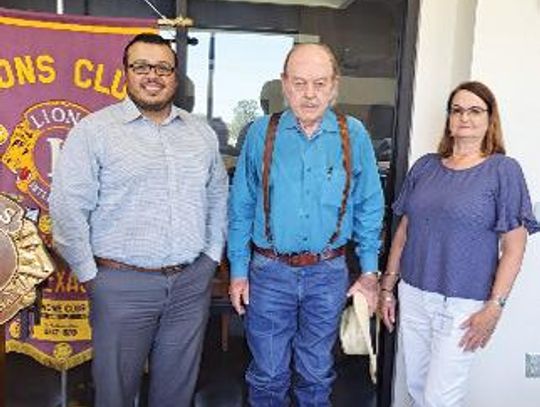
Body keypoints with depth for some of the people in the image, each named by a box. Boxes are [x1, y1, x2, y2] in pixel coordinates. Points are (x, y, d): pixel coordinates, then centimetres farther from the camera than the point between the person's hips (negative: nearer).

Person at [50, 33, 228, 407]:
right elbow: (68, 210, -8)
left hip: (193, 282, 4)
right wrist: (90, 275, -7)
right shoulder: (94, 131, -6)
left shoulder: (202, 133, 9)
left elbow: (218, 198, 16)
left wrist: (213, 255, 9)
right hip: (122, 284, -3)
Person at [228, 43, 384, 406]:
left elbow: (369, 208, 4)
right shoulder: (261, 133, -4)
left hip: (329, 272, 1)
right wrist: (238, 271, 0)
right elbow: (241, 207, 0)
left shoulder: (354, 135, -3)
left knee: (317, 373, 18)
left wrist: (369, 270, 2)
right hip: (269, 272, 0)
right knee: (268, 374, 12)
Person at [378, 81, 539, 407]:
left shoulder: (503, 170, -5)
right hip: (413, 296, 4)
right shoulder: (425, 166, 7)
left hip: (462, 305, -4)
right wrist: (387, 287, 10)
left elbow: (514, 247, -7)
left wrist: (494, 307, -12)